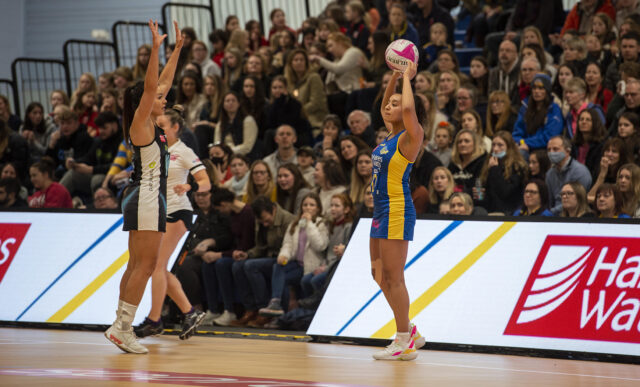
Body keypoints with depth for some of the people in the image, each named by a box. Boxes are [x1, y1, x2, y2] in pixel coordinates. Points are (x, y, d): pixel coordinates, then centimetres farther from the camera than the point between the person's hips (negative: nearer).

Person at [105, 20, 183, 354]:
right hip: (145, 199, -10)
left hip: (149, 199, 10)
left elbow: (163, 82, 19)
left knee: (136, 266, 9)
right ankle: (123, 327, -12)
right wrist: (155, 48, -26)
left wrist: (177, 49, 20)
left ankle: (120, 327, 10)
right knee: (145, 265, -10)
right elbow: (150, 86, -21)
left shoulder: (151, 124, 13)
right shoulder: (140, 125, -10)